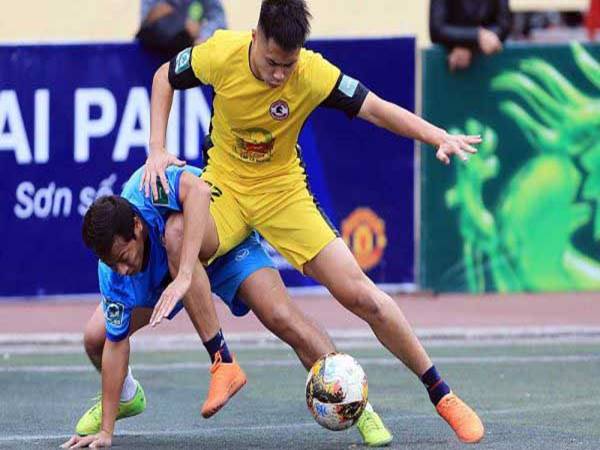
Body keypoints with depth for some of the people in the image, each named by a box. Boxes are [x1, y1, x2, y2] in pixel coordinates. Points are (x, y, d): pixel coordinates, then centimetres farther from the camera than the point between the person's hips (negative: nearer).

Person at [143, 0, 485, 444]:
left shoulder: (313, 74, -23)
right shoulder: (222, 54, -20)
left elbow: (376, 108, -22)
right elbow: (164, 77, -1)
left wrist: (439, 137, -38)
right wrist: (157, 151, -10)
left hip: (283, 190, 0)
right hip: (224, 181, 0)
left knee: (359, 294, -7)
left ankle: (441, 394, 9)